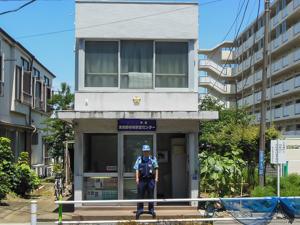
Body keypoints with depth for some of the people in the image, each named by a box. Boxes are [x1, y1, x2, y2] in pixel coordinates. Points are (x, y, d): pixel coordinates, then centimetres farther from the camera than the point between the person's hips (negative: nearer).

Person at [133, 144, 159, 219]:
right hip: (142, 179, 0)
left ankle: (151, 210, 12)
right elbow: (137, 169, 2)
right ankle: (139, 210, 7)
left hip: (151, 179, 0)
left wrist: (156, 178, -5)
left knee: (151, 195, 4)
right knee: (140, 195, 1)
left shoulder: (153, 159, 6)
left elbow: (156, 169, 4)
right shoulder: (139, 159, 7)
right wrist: (137, 178, -8)